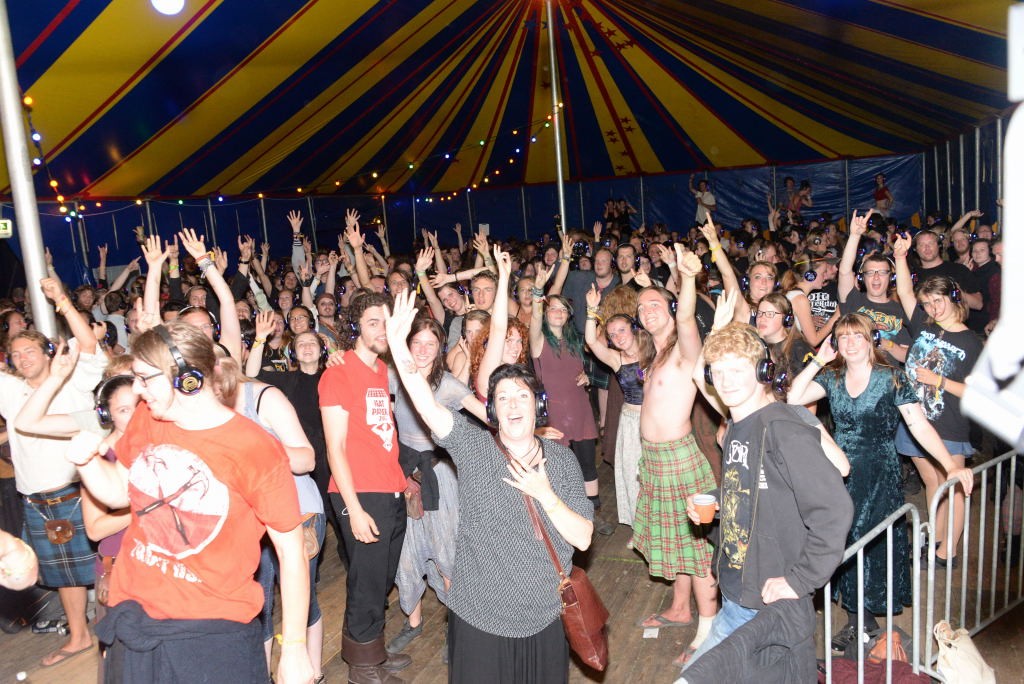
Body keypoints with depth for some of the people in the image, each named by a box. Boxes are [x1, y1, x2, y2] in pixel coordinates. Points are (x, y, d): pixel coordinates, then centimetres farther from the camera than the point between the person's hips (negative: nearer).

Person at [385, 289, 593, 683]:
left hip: (545, 618, 2)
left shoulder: (562, 459, 0)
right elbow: (428, 406, -21)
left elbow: (583, 539, -4)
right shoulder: (473, 448, -5)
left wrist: (544, 494, -18)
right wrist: (397, 344, -32)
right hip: (479, 616, -2)